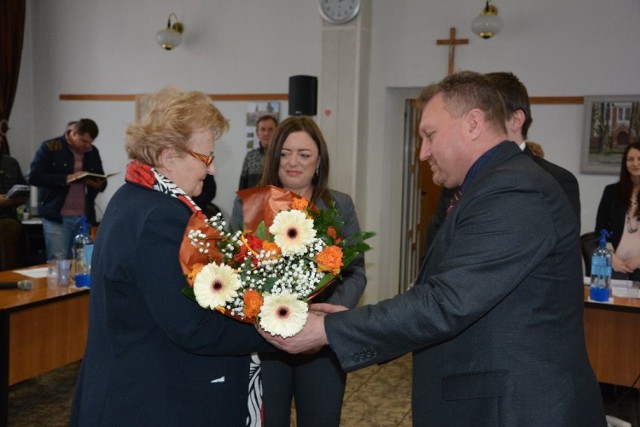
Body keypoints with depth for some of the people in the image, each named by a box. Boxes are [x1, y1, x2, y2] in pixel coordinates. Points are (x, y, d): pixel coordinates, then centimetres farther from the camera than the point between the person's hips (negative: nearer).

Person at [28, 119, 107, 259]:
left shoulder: (93, 152, 13)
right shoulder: (50, 147, 0)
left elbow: (102, 182, 20)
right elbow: (34, 176, -9)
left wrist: (98, 184, -5)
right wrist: (66, 178, -18)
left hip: (84, 217, 4)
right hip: (57, 216, -4)